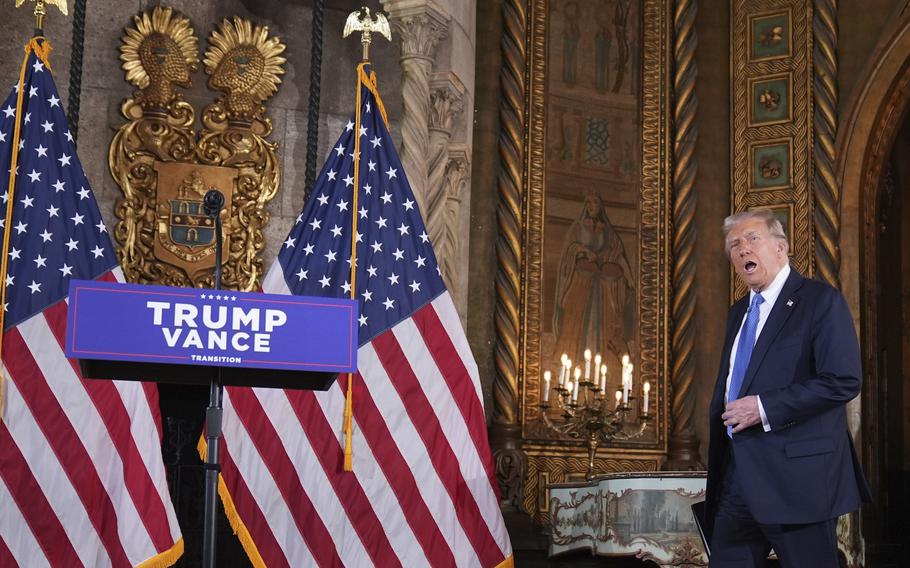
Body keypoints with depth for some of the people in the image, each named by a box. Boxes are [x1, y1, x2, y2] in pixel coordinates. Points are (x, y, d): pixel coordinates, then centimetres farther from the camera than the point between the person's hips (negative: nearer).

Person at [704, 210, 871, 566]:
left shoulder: (821, 300, -7)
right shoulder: (738, 313, 18)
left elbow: (844, 380, -18)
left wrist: (764, 407, -19)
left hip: (796, 477, -7)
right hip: (737, 476, 8)